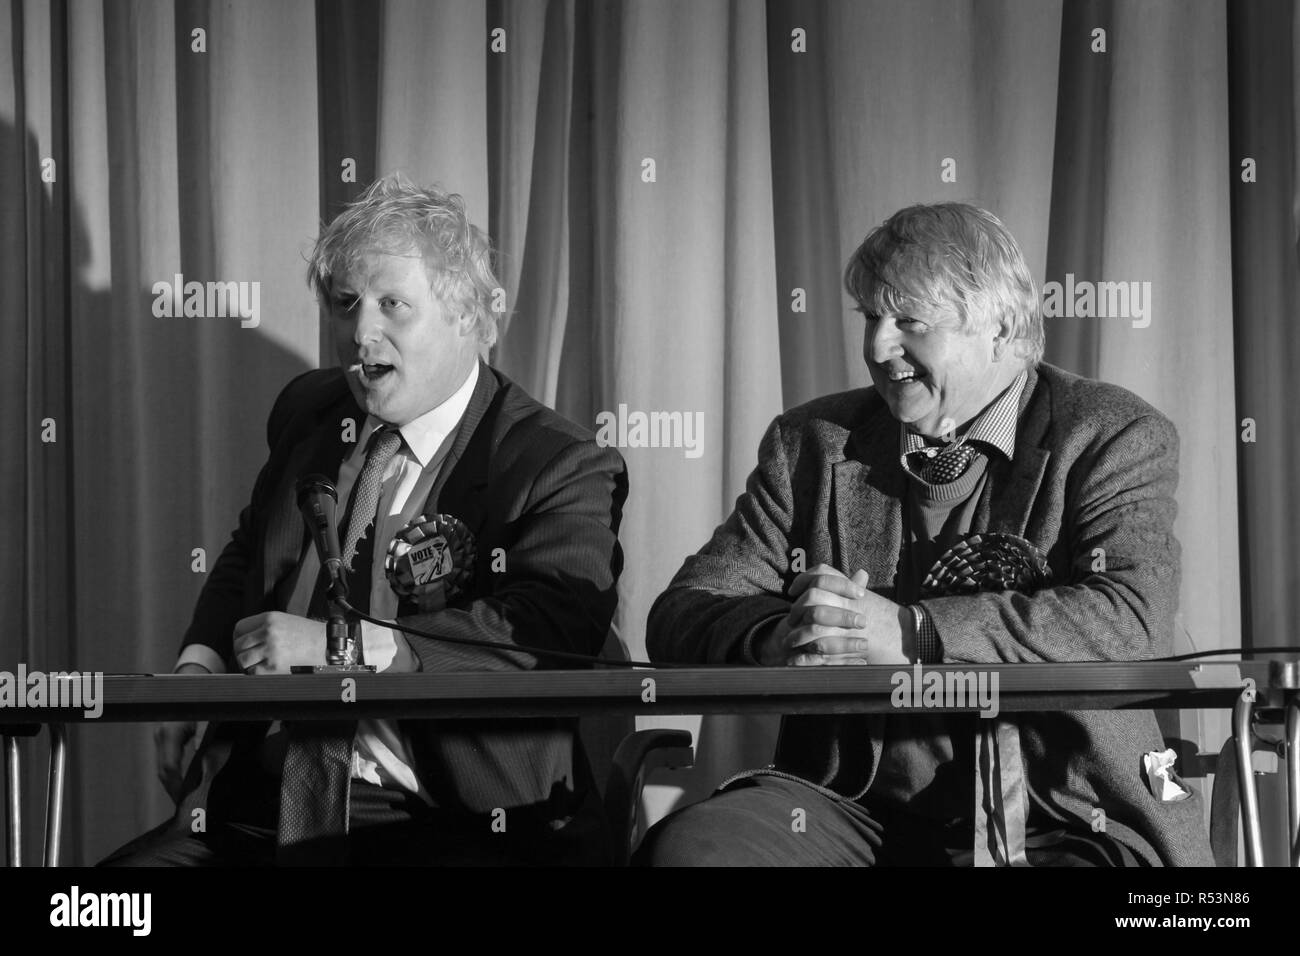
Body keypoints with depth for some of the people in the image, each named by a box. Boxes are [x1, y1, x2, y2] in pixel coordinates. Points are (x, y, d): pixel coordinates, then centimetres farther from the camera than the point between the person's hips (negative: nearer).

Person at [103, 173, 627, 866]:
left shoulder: (563, 471, -2)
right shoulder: (308, 412, 19)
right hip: (255, 805, 6)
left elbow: (549, 632, -18)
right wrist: (200, 662, 11)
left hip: (449, 826, -6)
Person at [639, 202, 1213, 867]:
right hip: (852, 807, 2)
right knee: (684, 846, -26)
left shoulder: (1116, 438, 3)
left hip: (1062, 825, -2)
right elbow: (681, 614, 6)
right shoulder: (810, 442, 13)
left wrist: (914, 633, -23)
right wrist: (776, 635, -19)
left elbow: (1131, 620, -14)